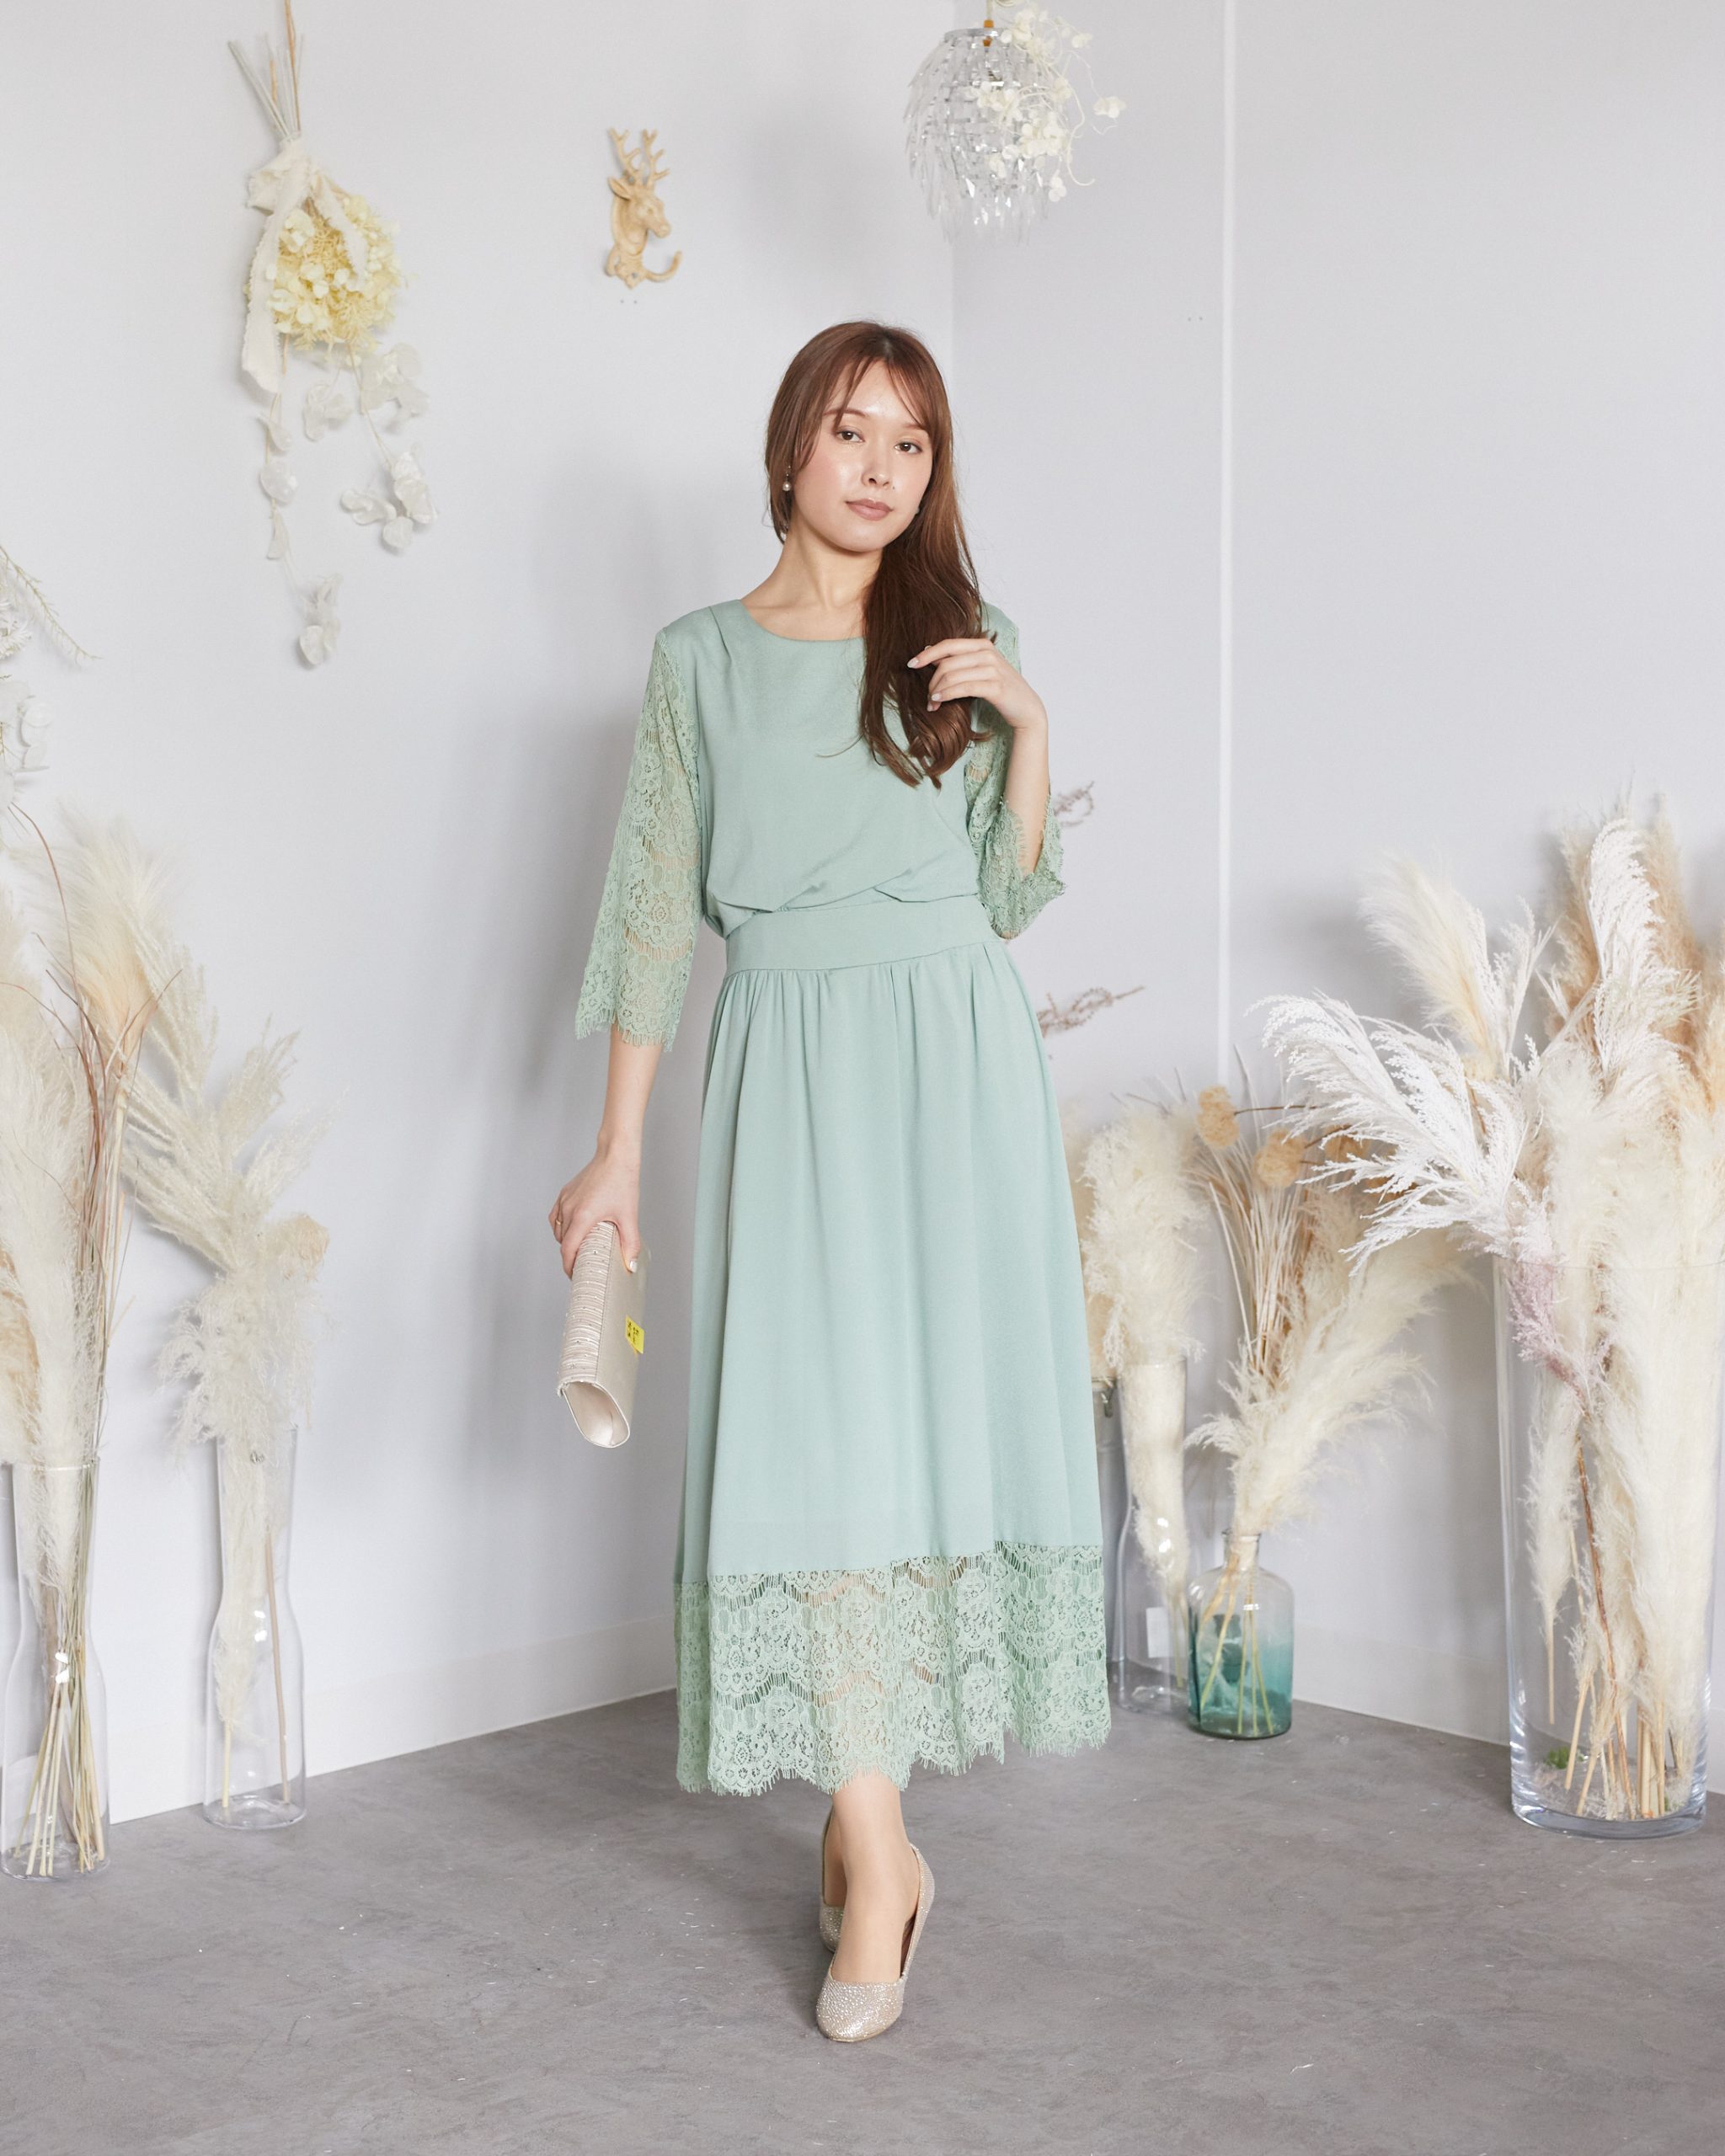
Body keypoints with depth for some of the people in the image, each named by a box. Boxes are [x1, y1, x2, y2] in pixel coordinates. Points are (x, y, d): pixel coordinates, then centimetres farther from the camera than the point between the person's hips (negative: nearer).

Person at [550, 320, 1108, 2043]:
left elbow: (1008, 898, 10)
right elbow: (659, 910, 7)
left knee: (938, 1407, -1)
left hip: (956, 1070, 2)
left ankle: (853, 1807, 14)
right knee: (816, 1418, -9)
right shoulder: (700, 660, 8)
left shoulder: (955, 650, 12)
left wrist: (1032, 728, -4)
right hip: (791, 1069, -1)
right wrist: (617, 1147, 3)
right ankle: (879, 1849, -3)